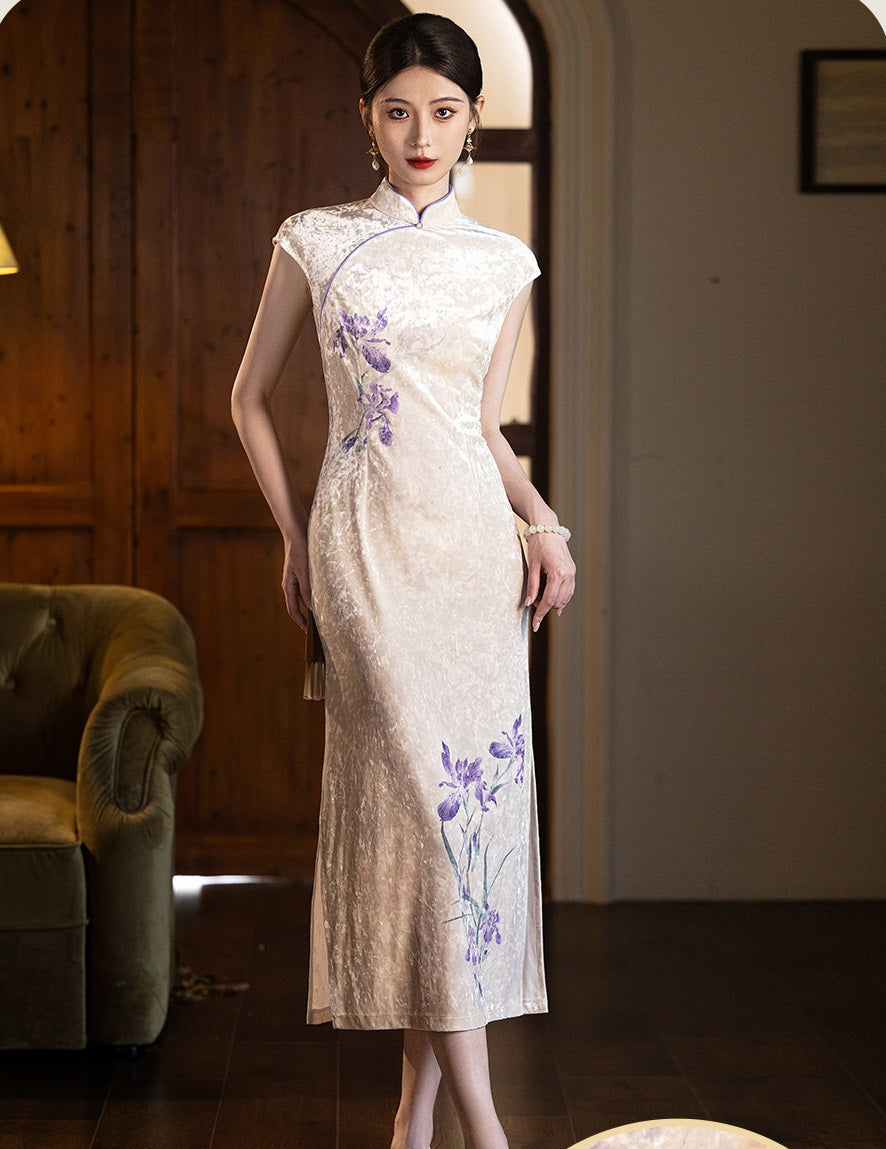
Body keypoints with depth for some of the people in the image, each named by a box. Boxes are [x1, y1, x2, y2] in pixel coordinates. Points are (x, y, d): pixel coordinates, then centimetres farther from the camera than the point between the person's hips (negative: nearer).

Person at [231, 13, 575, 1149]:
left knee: (475, 786, 0)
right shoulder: (315, 242, 3)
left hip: (474, 533, 4)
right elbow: (250, 397, 11)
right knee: (423, 784, -12)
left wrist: (544, 524, 3)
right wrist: (293, 534, 8)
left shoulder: (502, 263, 11)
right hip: (366, 539, -3)